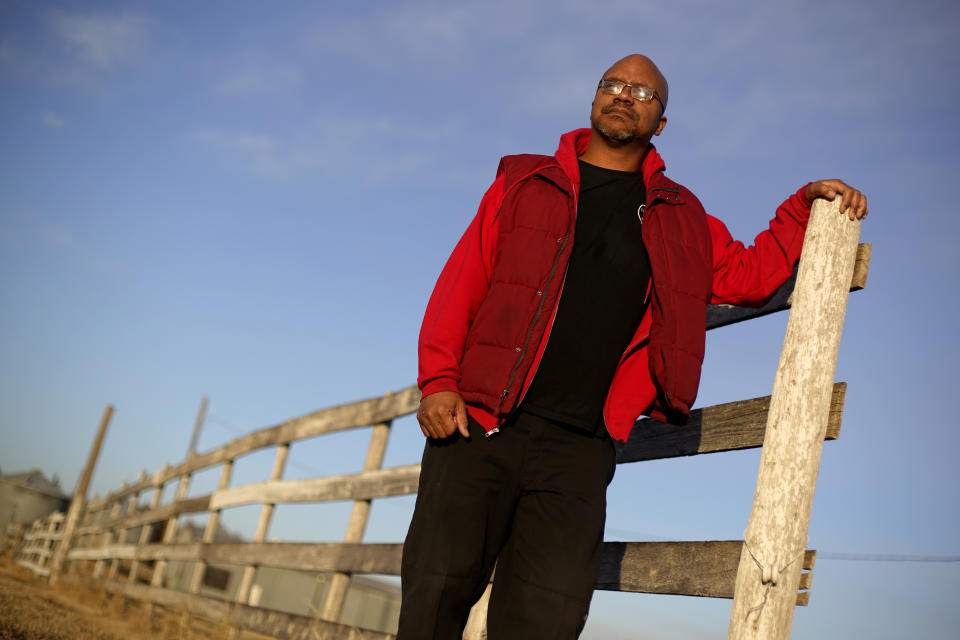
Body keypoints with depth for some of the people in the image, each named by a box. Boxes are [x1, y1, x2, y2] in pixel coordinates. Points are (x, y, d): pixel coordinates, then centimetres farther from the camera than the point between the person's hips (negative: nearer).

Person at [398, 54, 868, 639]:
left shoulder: (680, 218, 21)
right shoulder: (524, 183, 14)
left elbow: (748, 275, 22)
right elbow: (461, 284, 7)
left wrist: (805, 207, 10)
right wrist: (438, 382, -4)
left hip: (580, 447, 1)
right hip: (480, 424, -1)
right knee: (438, 586, -9)